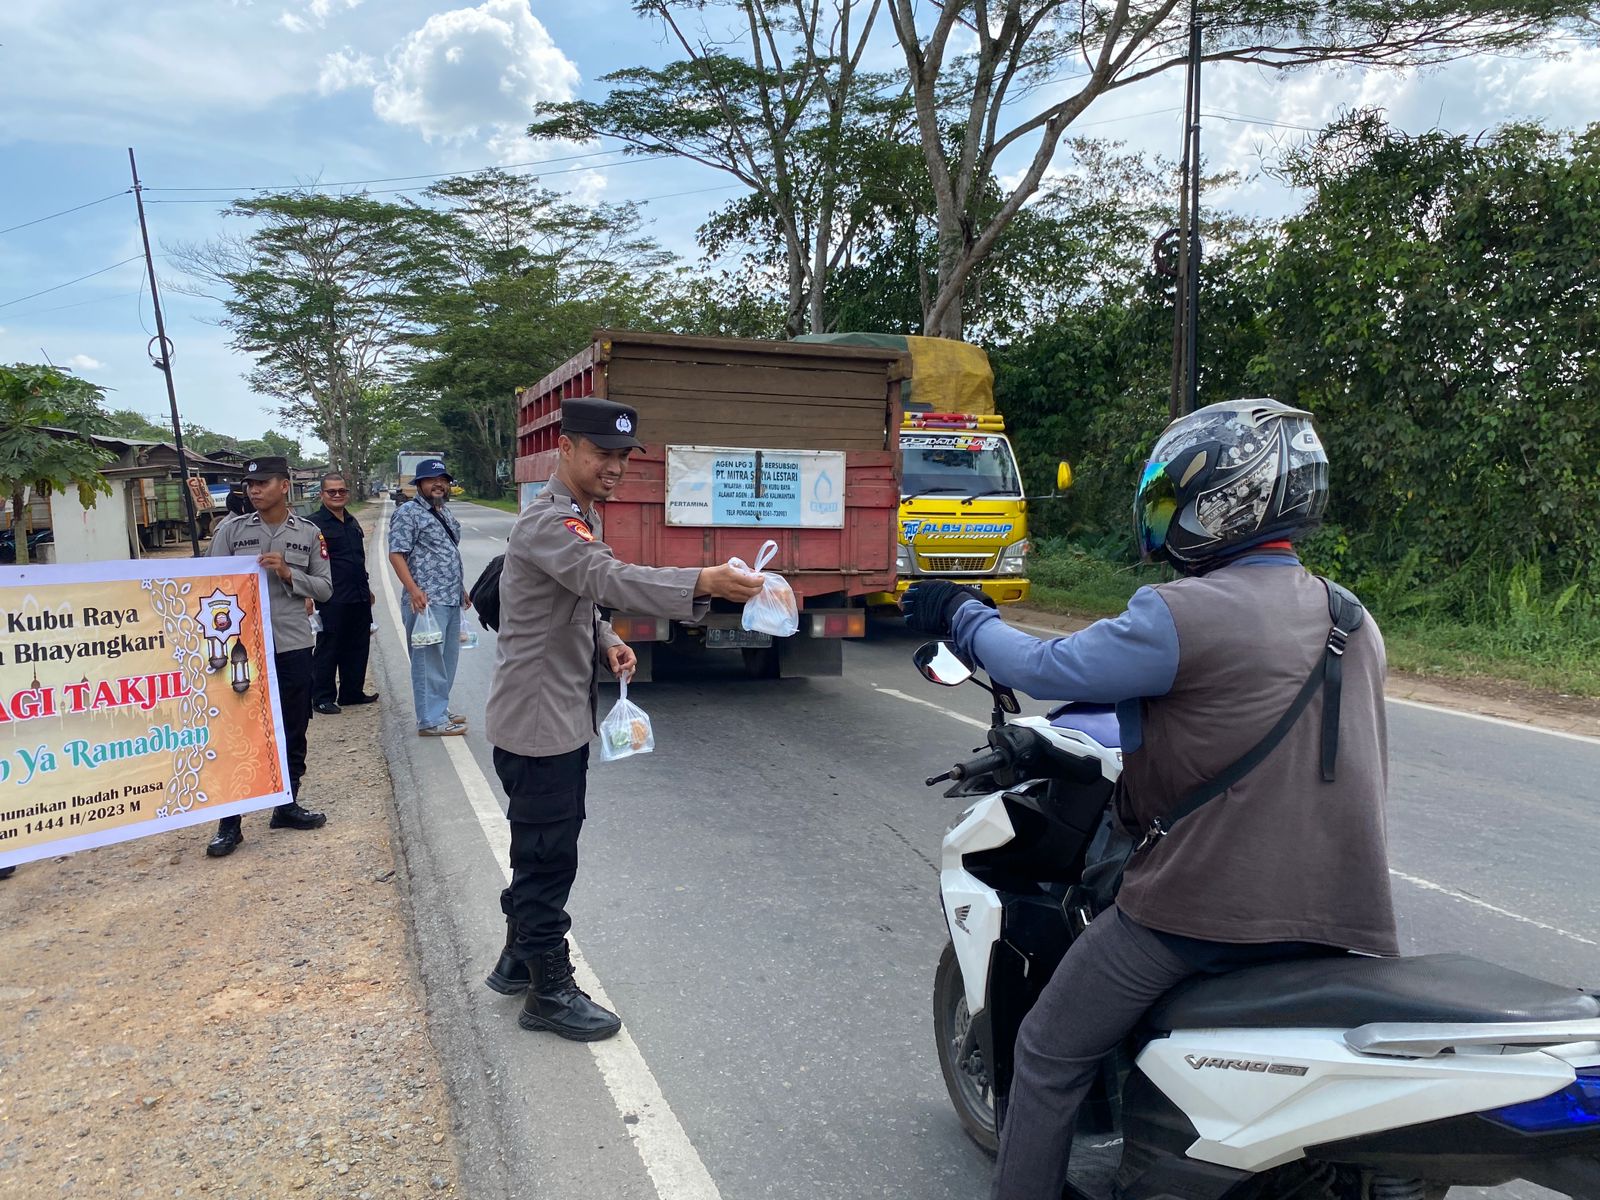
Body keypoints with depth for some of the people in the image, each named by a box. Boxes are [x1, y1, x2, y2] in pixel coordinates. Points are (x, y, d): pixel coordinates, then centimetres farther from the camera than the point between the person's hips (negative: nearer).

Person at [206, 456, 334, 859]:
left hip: (293, 645, 1)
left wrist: (288, 573, -13)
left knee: (293, 731, 12)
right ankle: (230, 822, 9)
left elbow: (325, 588, 3)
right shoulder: (232, 530, 1)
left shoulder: (308, 533, 3)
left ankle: (286, 805, 28)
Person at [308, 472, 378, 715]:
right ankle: (322, 698, 9)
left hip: (359, 597, 8)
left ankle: (352, 692, 24)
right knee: (328, 649, 0)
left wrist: (366, 588, 28)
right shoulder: (315, 523, -7)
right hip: (332, 601, -8)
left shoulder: (352, 522, 17)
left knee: (358, 648, 13)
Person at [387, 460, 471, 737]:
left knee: (447, 658, 14)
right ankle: (430, 720, -3)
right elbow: (396, 554, -14)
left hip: (451, 599, 9)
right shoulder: (408, 512, -7)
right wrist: (413, 589, -24)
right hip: (427, 600, -9)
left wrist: (461, 588, 25)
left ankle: (440, 709, 24)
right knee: (428, 660, -6)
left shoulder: (444, 512, 18)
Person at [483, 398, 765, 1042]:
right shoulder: (546, 521, -21)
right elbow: (608, 578, -39)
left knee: (542, 847, 21)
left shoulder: (584, 516, 11)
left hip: (566, 715, 10)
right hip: (536, 718, -10)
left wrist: (607, 641, 0)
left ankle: (518, 958, 37)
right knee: (549, 854, 1)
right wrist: (704, 582, -51)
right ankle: (550, 990, 15)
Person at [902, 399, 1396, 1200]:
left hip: (1202, 908, -7)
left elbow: (1048, 669, -11)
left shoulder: (1183, 615, -16)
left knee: (1050, 1058, 12)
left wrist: (961, 613, 8)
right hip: (1345, 919, 7)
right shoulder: (1355, 621, 8)